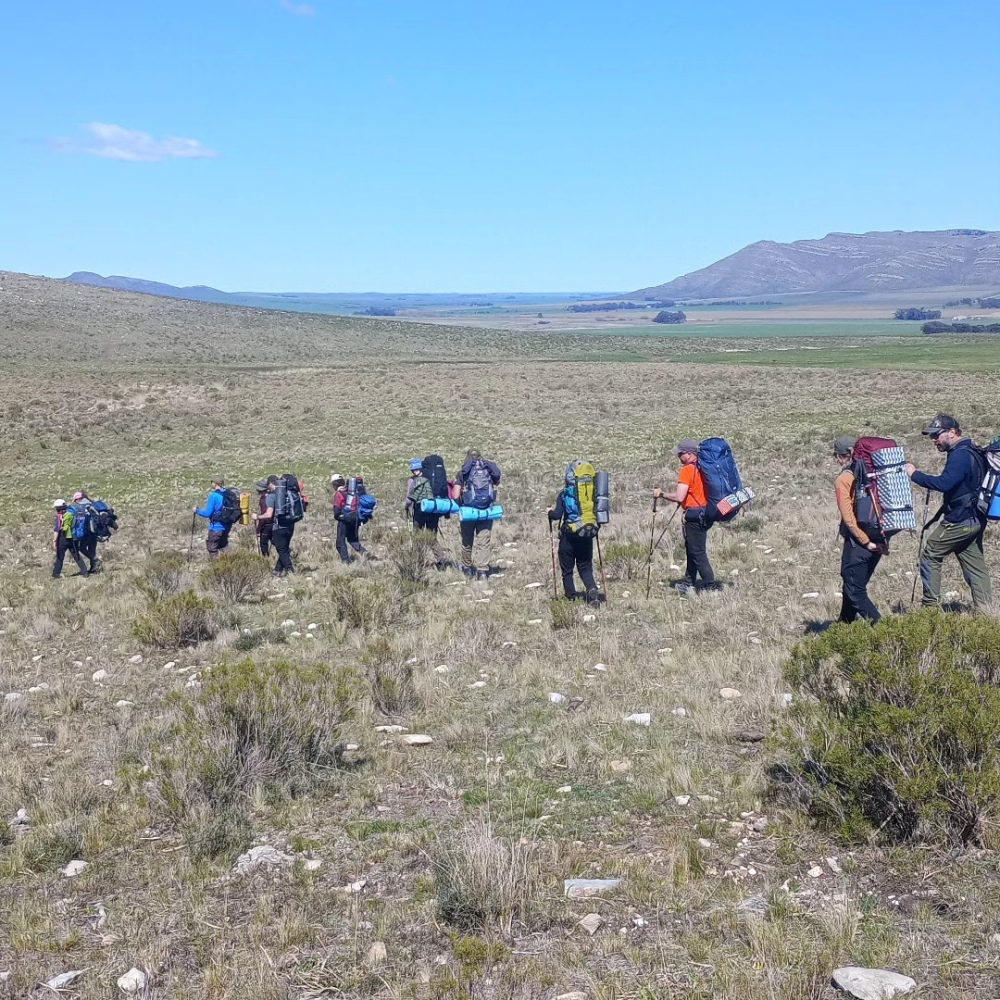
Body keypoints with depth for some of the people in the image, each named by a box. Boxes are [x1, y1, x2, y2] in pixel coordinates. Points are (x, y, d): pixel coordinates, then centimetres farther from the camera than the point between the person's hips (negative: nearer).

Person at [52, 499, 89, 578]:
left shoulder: (59, 516, -8)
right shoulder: (71, 514, 7)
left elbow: (56, 529, -16)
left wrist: (54, 541, -16)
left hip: (62, 539, -4)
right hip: (72, 539, 5)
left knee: (59, 557, 6)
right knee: (77, 556, 11)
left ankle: (56, 574, 9)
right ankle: (85, 572, 8)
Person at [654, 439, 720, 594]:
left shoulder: (687, 470, -17)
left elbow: (679, 497, -23)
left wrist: (661, 493, -10)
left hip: (694, 515, -9)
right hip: (705, 514, 9)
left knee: (697, 552, -4)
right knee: (692, 550, 18)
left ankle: (711, 585, -5)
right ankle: (689, 582, 27)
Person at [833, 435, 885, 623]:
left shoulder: (843, 480, -10)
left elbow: (848, 517, -17)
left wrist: (866, 542, -13)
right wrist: (883, 539, 9)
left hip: (858, 542, -7)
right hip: (877, 541, 7)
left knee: (855, 591, 0)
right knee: (852, 586, 21)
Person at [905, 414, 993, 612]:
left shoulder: (960, 455, -18)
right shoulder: (969, 451, 15)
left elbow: (944, 484, -30)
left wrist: (914, 474, -24)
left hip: (959, 522, -10)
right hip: (974, 520, 10)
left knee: (930, 555, 0)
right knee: (975, 565, 9)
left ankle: (930, 605, 3)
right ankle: (985, 610, 8)